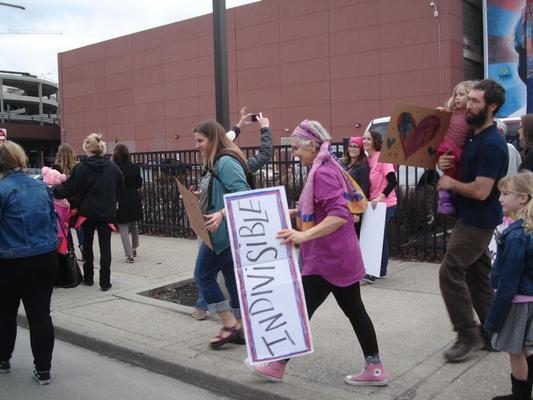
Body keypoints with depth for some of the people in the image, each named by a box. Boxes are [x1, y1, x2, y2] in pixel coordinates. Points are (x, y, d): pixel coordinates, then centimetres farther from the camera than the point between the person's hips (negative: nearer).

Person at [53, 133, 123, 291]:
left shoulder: (81, 167, -12)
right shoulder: (112, 167, -4)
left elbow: (69, 189, -8)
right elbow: (120, 188, 4)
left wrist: (53, 191, 7)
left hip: (87, 212, -1)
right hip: (106, 212, 1)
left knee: (87, 245, 16)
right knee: (105, 247, 4)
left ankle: (88, 277, 25)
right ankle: (105, 282, 3)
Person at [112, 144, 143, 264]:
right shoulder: (134, 167, -4)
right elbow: (139, 184, 3)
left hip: (120, 201, -4)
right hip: (134, 200, 4)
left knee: (123, 228, 2)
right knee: (133, 225, 22)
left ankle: (129, 255, -3)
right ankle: (134, 248, 36)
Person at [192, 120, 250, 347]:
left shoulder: (226, 162, -15)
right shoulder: (217, 163, 16)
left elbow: (243, 195, -24)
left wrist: (222, 214, -33)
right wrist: (200, 196, 7)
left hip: (223, 231, -10)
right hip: (226, 232, 10)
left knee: (203, 275, -1)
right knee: (232, 278, 11)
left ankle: (230, 325, 3)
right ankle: (239, 329, 17)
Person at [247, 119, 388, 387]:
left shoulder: (322, 173, -19)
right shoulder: (330, 168, 12)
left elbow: (339, 215, -29)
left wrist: (304, 236, -36)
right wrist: (299, 213, 23)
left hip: (326, 259, -10)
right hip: (341, 256, 10)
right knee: (355, 311, 14)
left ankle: (277, 366, 15)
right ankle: (375, 369, 21)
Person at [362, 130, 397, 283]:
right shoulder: (368, 159, 8)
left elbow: (393, 181, -21)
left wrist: (380, 197, -25)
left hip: (385, 204, -8)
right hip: (374, 204, 8)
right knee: (381, 237, 14)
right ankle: (381, 271, 24)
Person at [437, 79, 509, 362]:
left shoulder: (492, 144, -20)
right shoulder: (473, 136, 10)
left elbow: (481, 191, -25)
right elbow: (465, 171, 20)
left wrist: (451, 183, -10)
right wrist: (447, 164, -2)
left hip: (478, 221, -10)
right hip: (471, 219, 10)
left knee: (450, 273, -9)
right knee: (477, 275, 14)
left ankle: (468, 335, 2)